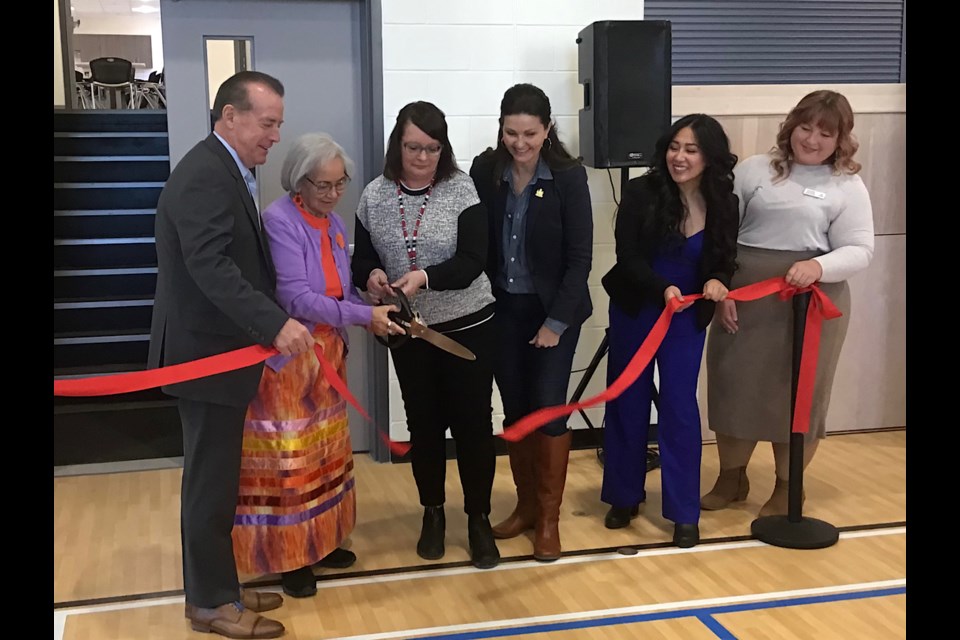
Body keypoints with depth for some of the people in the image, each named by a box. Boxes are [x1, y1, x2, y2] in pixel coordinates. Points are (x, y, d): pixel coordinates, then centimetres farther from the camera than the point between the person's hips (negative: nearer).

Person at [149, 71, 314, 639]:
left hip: (220, 349, 10)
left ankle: (216, 587, 30)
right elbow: (212, 266, -31)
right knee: (211, 482, 1)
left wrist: (276, 322, 14)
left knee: (217, 479, 17)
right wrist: (276, 324, -39)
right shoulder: (205, 176, -20)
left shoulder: (228, 171, 13)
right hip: (206, 354, -10)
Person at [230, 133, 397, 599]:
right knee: (289, 460, 1)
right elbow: (297, 297, -25)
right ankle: (288, 556, 14)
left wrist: (373, 308, -13)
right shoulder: (279, 220, -19)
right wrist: (364, 316, -26)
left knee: (323, 452, 17)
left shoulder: (334, 224, 6)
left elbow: (341, 291, 7)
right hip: (287, 356, -8)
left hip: (327, 352, 8)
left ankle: (320, 541, 31)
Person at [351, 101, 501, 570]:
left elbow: (472, 261, -17)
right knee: (424, 423, 13)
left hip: (468, 327, -3)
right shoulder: (375, 196, -2)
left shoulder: (461, 189, -11)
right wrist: (371, 276, -20)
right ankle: (433, 513, 31)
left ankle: (478, 518, 19)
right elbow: (362, 258, 4)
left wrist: (425, 278, -33)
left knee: (473, 422, 4)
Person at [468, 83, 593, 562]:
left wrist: (556, 320, -13)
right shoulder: (484, 171, -5)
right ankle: (526, 505, 27)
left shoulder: (568, 177, -12)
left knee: (548, 409, -3)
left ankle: (549, 517, 13)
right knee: (515, 411, 11)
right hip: (502, 309, 3)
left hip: (554, 310, -3)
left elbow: (580, 257, -11)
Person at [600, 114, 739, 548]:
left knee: (680, 408, 1)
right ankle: (624, 496, 27)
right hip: (635, 311, 0)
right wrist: (663, 288, -33)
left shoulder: (723, 204, -10)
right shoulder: (641, 193, -16)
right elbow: (628, 258, -17)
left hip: (687, 317, 1)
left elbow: (724, 261, 0)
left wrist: (717, 281, -23)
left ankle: (684, 512, 12)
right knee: (627, 403, 10)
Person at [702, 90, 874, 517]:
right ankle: (731, 478, 29)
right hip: (744, 300, 2)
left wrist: (818, 266, -24)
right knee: (734, 387, 10)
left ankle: (787, 489, 24)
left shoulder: (847, 186, 2)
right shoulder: (754, 170, 6)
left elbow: (859, 249, -5)